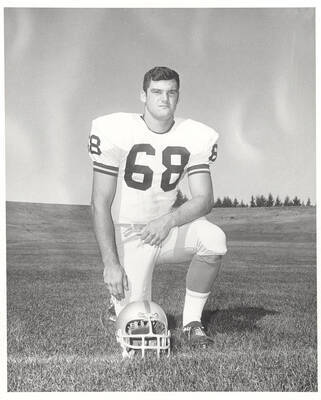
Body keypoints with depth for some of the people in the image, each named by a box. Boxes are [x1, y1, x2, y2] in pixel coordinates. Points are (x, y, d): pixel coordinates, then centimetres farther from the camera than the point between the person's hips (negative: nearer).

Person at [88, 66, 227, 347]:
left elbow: (204, 199, -7)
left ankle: (192, 321, -8)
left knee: (214, 239, -28)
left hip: (166, 228, 3)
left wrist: (169, 220, -28)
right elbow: (100, 203, -13)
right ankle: (120, 295, 24)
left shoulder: (195, 137, -3)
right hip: (127, 234, -3)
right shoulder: (116, 131, -13)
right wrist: (110, 263, -18)